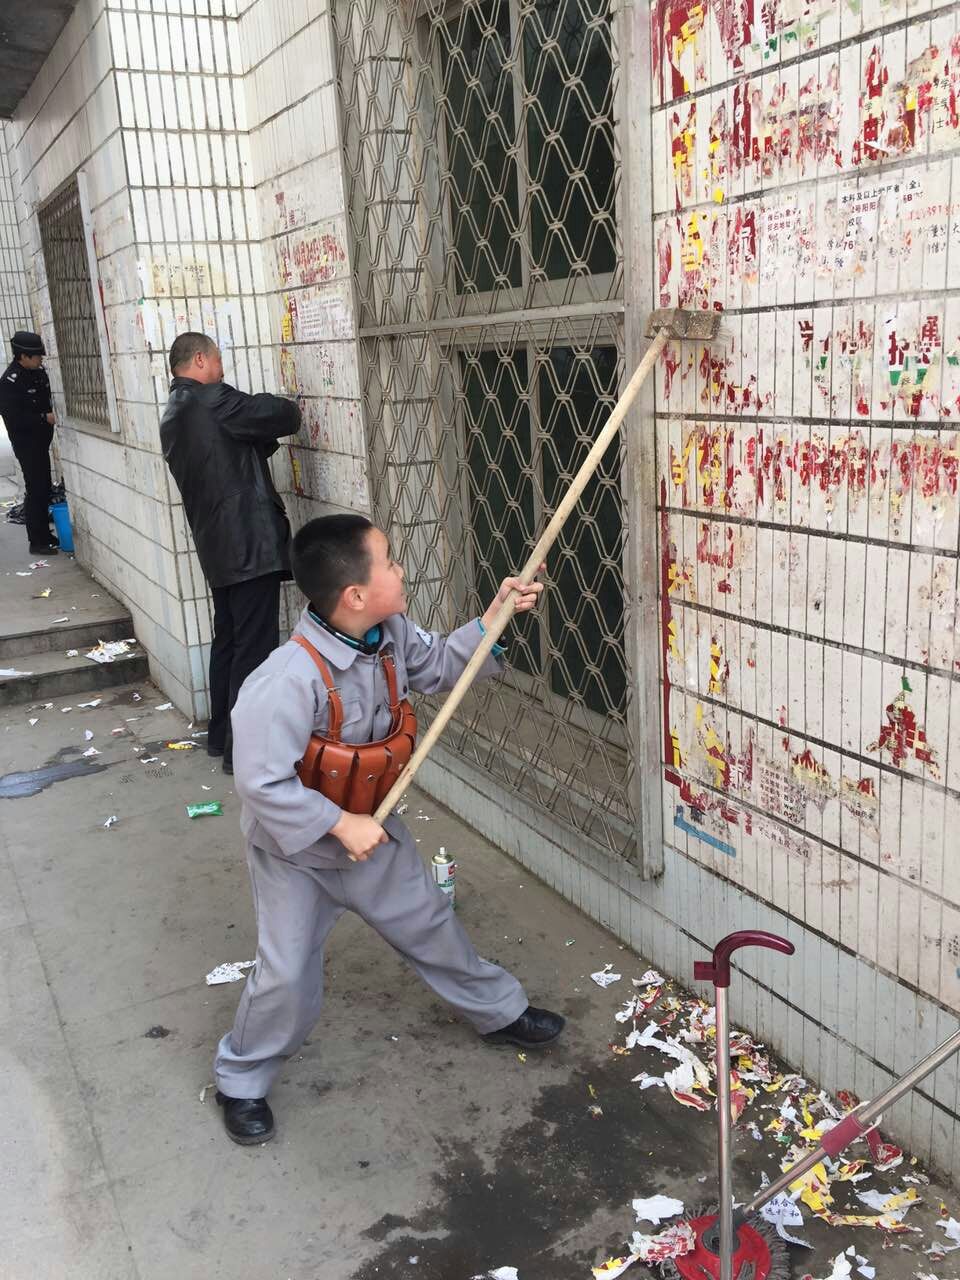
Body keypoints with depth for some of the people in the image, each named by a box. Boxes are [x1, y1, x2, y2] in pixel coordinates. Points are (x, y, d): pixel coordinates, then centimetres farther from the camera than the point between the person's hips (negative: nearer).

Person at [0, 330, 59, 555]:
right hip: (26, 442, -8)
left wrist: (54, 414, 4)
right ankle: (37, 542, 1)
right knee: (35, 490, -5)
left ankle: (45, 535, 26)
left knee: (44, 488, 14)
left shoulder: (38, 371, 5)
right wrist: (45, 418, -19)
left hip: (41, 440, 8)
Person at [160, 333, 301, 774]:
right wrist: (284, 409, 13)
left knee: (228, 639, 18)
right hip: (250, 543, -10)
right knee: (254, 647, -5)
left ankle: (221, 735, 27)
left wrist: (265, 440, 8)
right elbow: (285, 416, -8)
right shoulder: (211, 400, -12)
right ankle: (243, 749, -2)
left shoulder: (173, 416, 17)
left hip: (217, 547, 10)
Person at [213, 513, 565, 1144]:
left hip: (372, 831, 6)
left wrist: (496, 615, -6)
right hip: (296, 851, -6)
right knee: (289, 979, 5)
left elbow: (441, 665, 6)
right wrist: (340, 824, -28)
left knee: (431, 925, 22)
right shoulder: (289, 680, -37)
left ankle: (499, 1010, 45)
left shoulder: (392, 636, -15)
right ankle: (242, 1081, 32)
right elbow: (261, 784, -33)